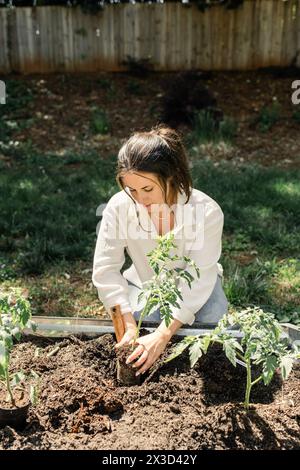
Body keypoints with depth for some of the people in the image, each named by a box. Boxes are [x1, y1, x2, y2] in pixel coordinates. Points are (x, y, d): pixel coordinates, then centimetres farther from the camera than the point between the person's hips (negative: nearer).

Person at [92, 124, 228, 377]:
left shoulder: (206, 211, -31)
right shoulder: (119, 207, -26)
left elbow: (197, 280, -31)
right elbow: (105, 269, -22)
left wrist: (162, 336, -39)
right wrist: (128, 327, -31)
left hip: (193, 291, 0)